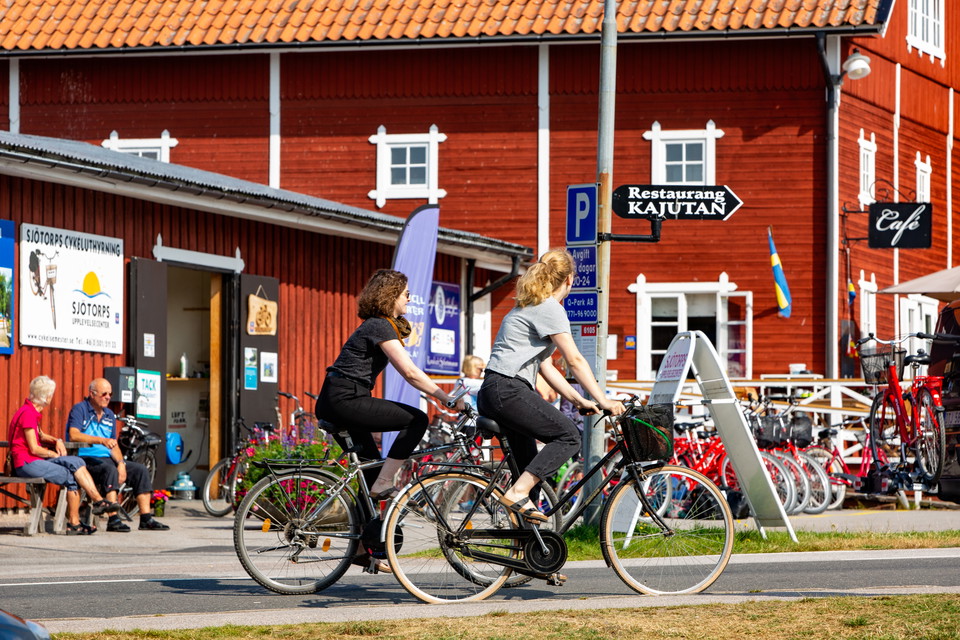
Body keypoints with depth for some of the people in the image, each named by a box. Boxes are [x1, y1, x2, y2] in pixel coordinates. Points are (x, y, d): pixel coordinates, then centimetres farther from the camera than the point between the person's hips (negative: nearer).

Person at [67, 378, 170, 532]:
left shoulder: (110, 415, 19)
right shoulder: (80, 409, -4)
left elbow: (113, 445, 17)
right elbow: (74, 435, -21)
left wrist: (121, 463, -4)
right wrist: (101, 440, -32)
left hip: (106, 458, 8)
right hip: (85, 459, -8)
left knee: (141, 470, -7)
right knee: (110, 470, -36)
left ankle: (146, 518, -11)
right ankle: (113, 519, -42)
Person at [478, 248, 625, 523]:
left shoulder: (530, 307, 24)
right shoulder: (550, 308, -7)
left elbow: (545, 367, 22)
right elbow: (574, 360, -11)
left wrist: (580, 400, 15)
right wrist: (603, 401, -10)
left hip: (493, 394, 10)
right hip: (507, 389, -10)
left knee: (529, 463, 12)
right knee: (568, 437, -12)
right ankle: (517, 492, -21)